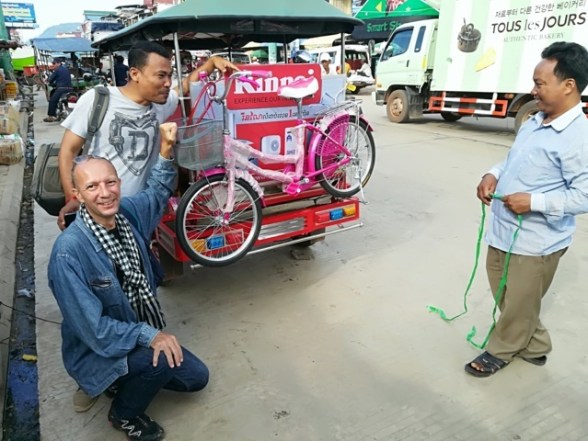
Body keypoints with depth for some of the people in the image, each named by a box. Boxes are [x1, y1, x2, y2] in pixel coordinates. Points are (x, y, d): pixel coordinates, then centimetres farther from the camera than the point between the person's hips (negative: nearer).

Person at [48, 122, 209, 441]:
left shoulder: (129, 212, -12)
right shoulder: (69, 252, -31)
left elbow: (158, 191, 10)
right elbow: (93, 329, -29)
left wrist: (166, 149, -4)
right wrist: (149, 335, -29)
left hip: (142, 333, 7)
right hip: (97, 351, -6)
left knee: (196, 377, 10)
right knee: (164, 360, -31)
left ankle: (128, 381, 27)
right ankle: (124, 415, 1)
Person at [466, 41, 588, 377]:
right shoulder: (534, 123, 6)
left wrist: (534, 202, -27)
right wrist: (493, 175, 0)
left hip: (536, 242, -9)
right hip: (503, 230, 9)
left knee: (520, 303, 12)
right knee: (506, 295, 23)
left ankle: (502, 350, 35)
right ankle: (534, 346, 44)